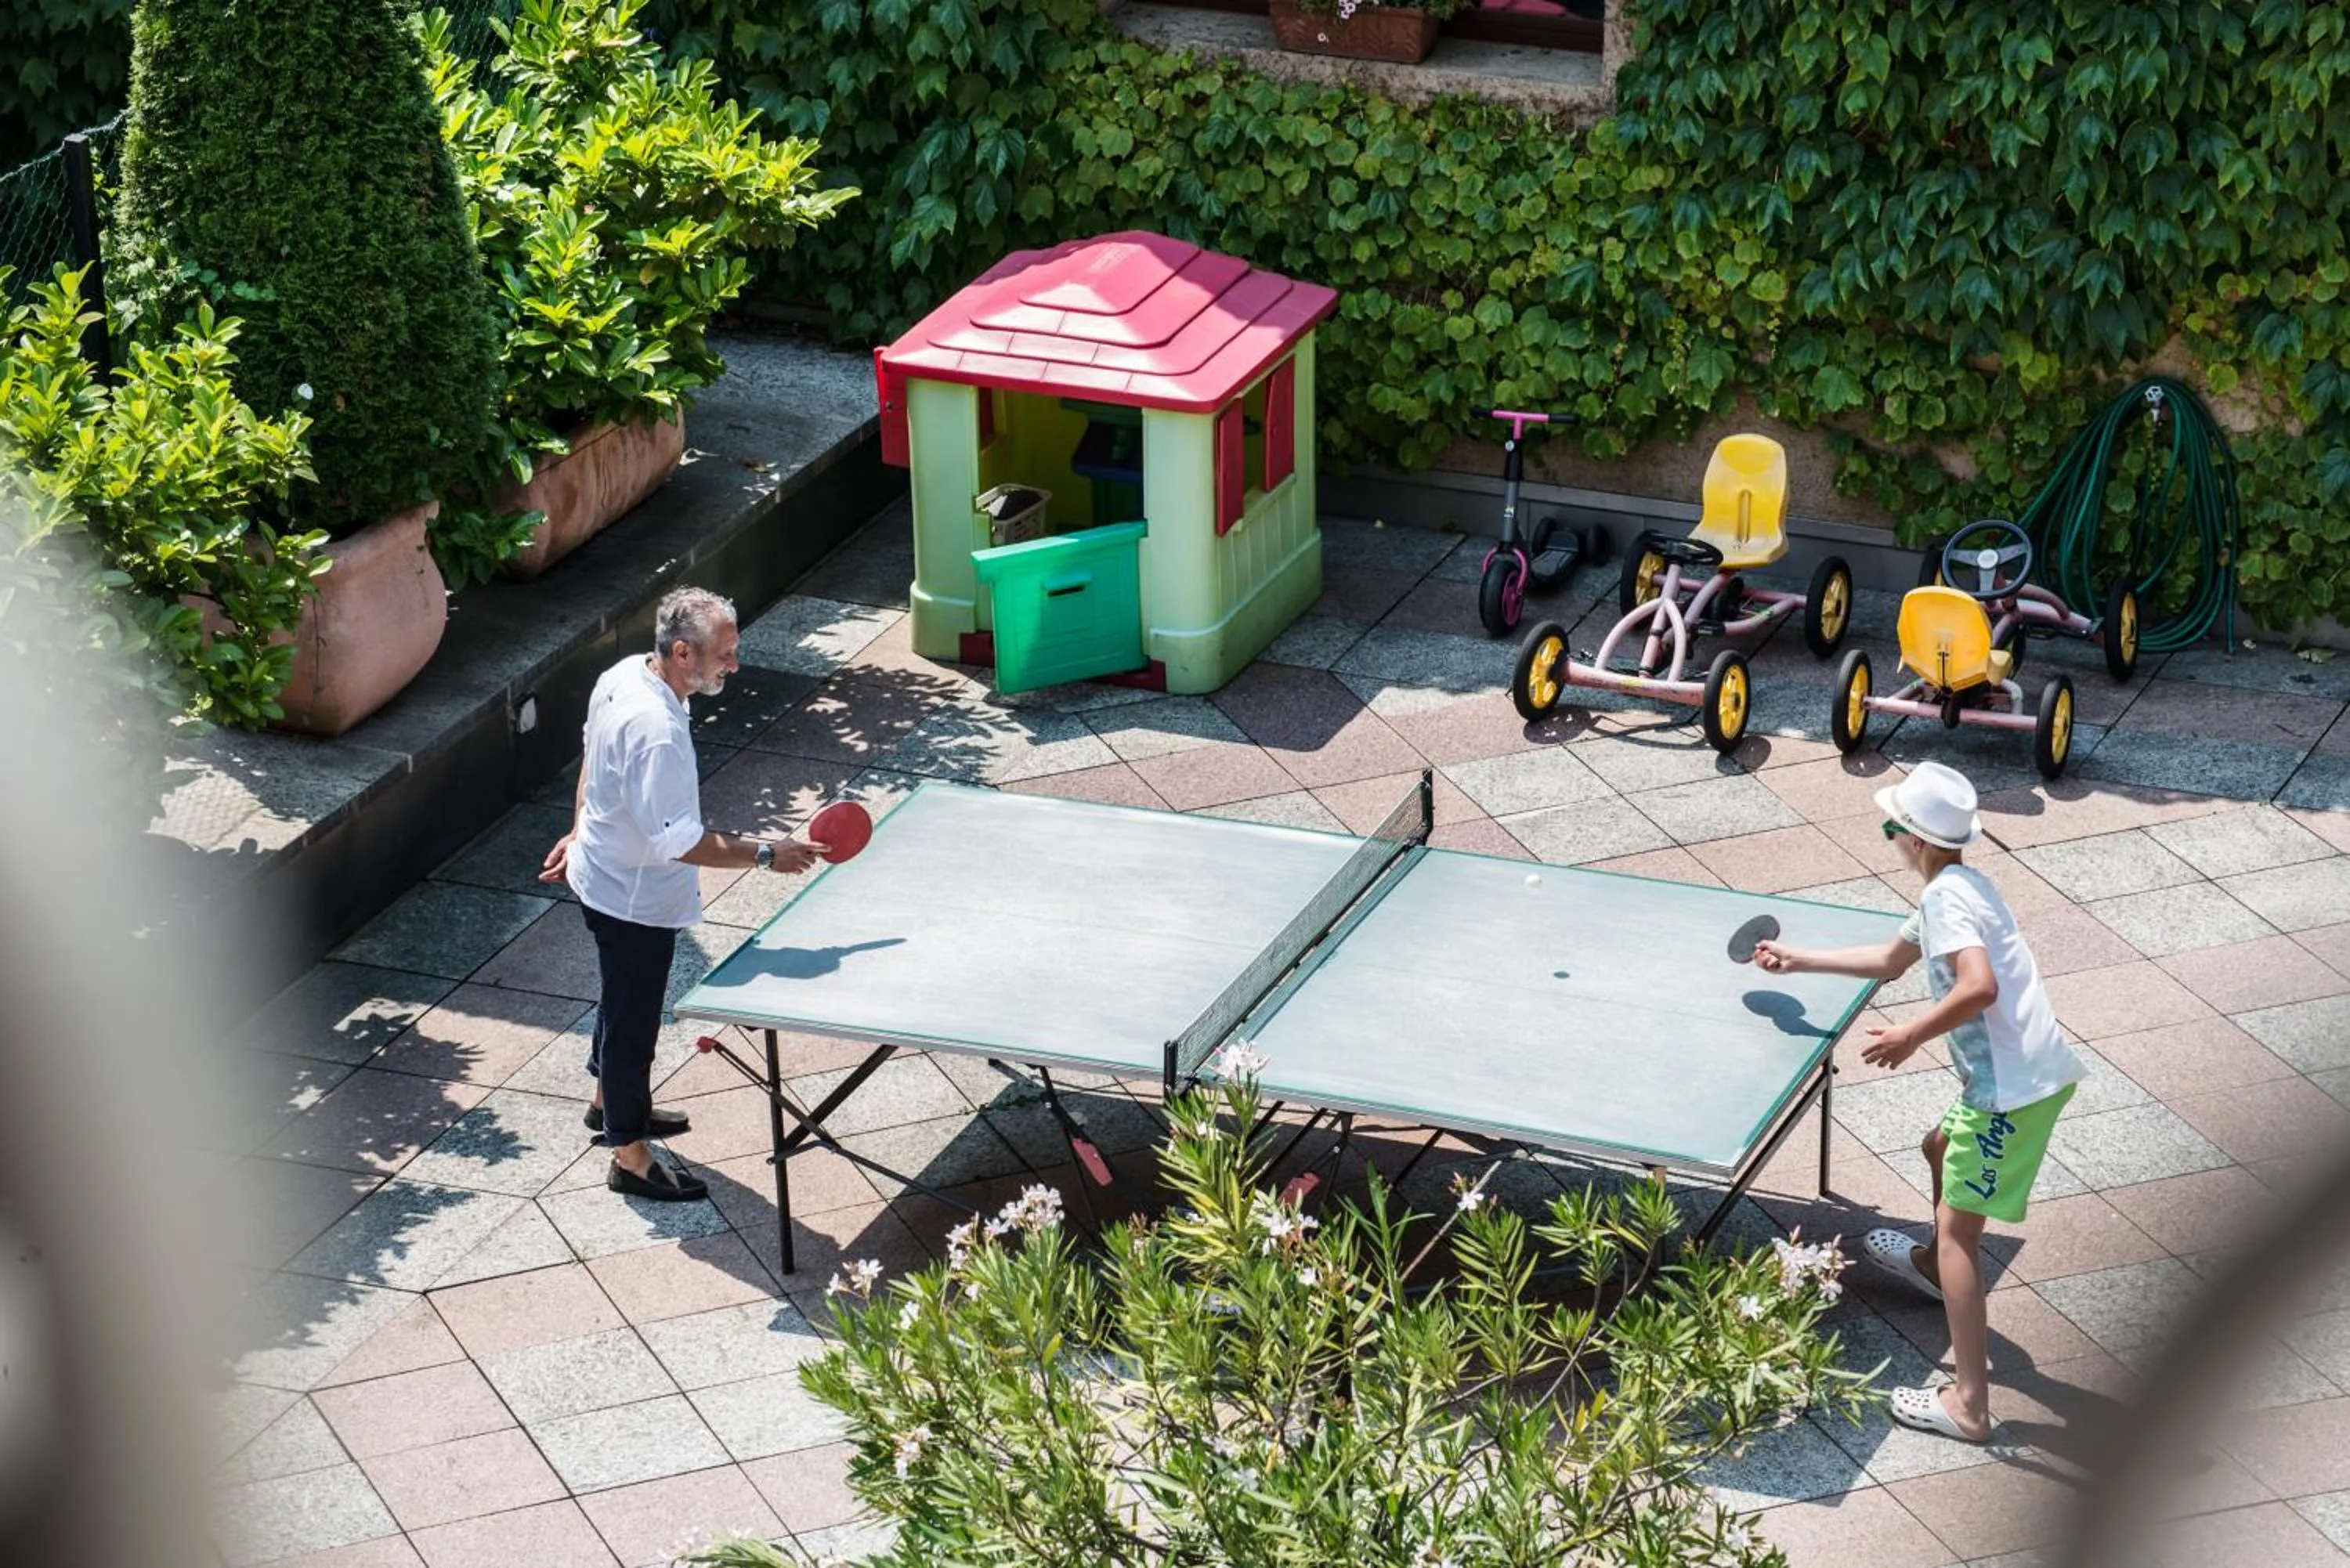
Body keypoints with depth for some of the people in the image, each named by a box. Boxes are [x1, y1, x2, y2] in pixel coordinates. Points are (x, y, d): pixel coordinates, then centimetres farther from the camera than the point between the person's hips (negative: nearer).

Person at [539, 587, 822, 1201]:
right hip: (636, 898, -9)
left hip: (605, 871, 10)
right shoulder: (656, 732, -36)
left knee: (623, 999, 29)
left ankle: (611, 1101, 50)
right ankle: (630, 1157, 22)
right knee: (634, 1017, 7)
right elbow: (678, 841, -33)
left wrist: (579, 832, 21)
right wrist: (765, 855, -27)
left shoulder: (623, 676, -6)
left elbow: (592, 761, 10)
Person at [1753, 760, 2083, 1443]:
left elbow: (1979, 986, -32)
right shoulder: (1959, 887, 17)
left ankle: (1968, 1405, -10)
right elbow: (1889, 961, 33)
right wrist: (1798, 960, 36)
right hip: (2035, 1073, 10)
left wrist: (1910, 1036, -21)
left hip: (2013, 1086, -10)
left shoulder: (1947, 895, -15)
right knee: (1942, 1148, 34)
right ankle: (1936, 1265, 62)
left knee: (1958, 1229, -7)